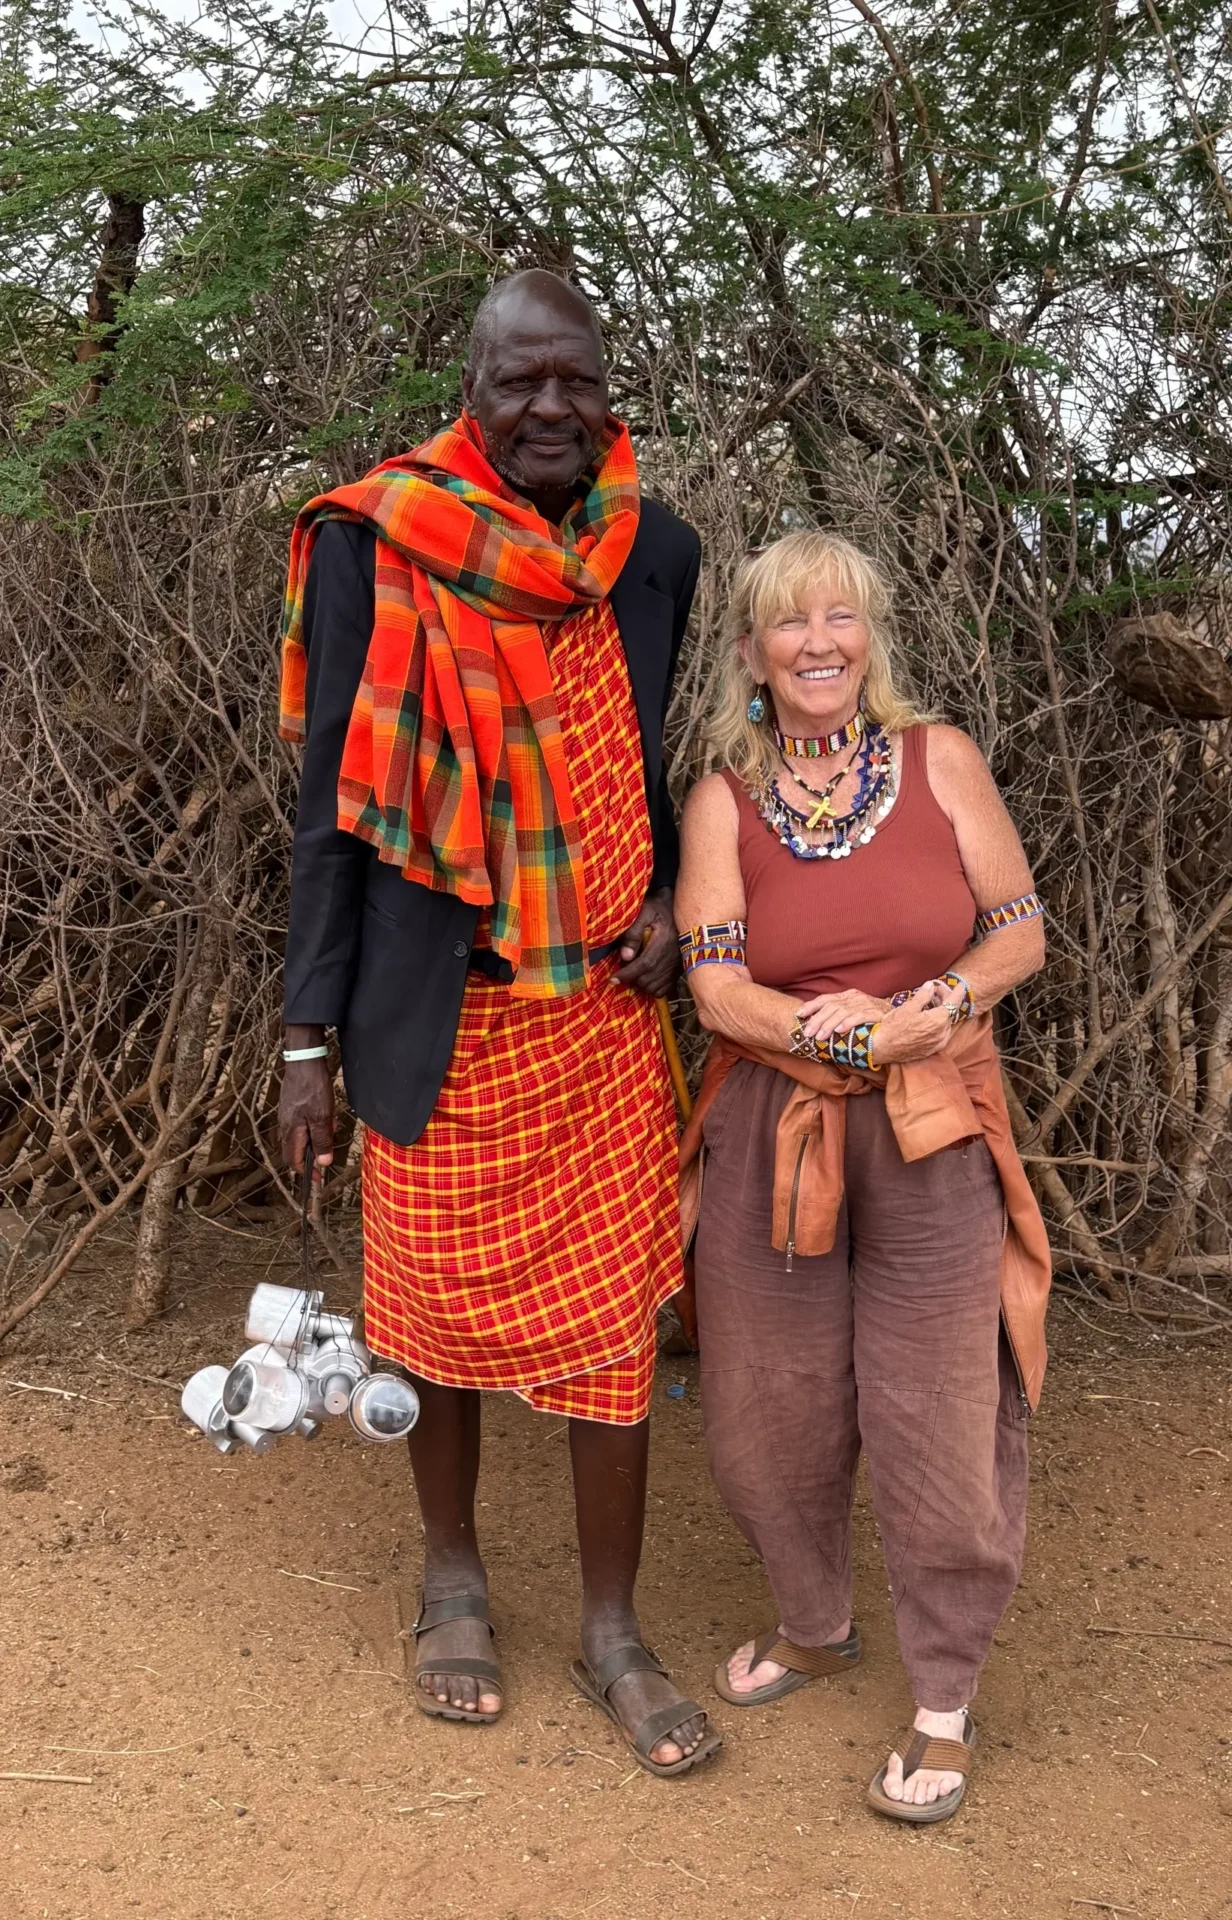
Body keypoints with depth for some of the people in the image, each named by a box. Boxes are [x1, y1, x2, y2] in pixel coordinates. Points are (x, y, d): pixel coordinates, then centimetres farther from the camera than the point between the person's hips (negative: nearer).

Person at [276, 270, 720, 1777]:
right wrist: (312, 1036, -6)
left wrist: (668, 903, -3)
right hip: (444, 1014, -2)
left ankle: (612, 1633, 22)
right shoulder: (377, 545, -7)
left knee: (610, 1314, 6)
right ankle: (453, 1572, 35)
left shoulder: (657, 552, 2)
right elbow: (337, 798, -5)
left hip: (606, 1005, 2)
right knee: (442, 1298, 12)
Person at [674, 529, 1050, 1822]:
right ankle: (814, 1626, 40)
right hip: (774, 1138, 1)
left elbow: (1020, 931, 0)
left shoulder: (940, 761, -1)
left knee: (936, 1422, 1)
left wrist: (927, 1012, -17)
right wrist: (839, 1029, -22)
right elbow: (717, 987, -8)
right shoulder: (724, 800, -1)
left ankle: (943, 1705, 22)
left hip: (931, 1137, -1)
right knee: (772, 1417, 12)